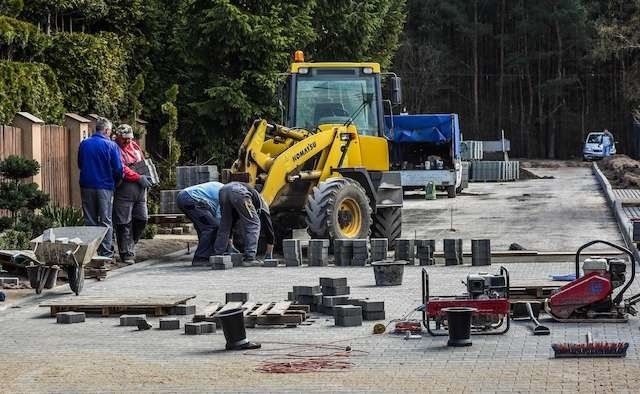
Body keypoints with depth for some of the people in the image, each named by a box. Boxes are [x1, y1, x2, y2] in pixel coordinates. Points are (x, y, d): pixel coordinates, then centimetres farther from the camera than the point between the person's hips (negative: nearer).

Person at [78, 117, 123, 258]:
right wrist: (116, 182, 8)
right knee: (106, 221, 4)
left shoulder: (84, 144, 3)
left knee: (90, 220, 10)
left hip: (87, 187, 4)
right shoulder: (111, 146, -10)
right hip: (105, 187, -4)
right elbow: (118, 169, -10)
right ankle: (105, 251, 2)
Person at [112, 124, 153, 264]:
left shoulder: (134, 146, 16)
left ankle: (130, 245, 27)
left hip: (140, 190, 7)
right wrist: (139, 178, -18)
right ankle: (127, 253, 1)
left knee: (142, 220, 10)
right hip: (124, 191, -7)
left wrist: (148, 177, 8)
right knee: (124, 224, -4)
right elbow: (121, 169, -16)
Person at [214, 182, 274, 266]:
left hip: (223, 190, 5)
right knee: (253, 225, 9)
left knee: (224, 225, 23)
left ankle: (217, 255, 21)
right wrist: (269, 254, 41)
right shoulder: (262, 206, 33)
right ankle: (249, 258, 4)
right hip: (239, 193, -5)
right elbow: (268, 227, 34)